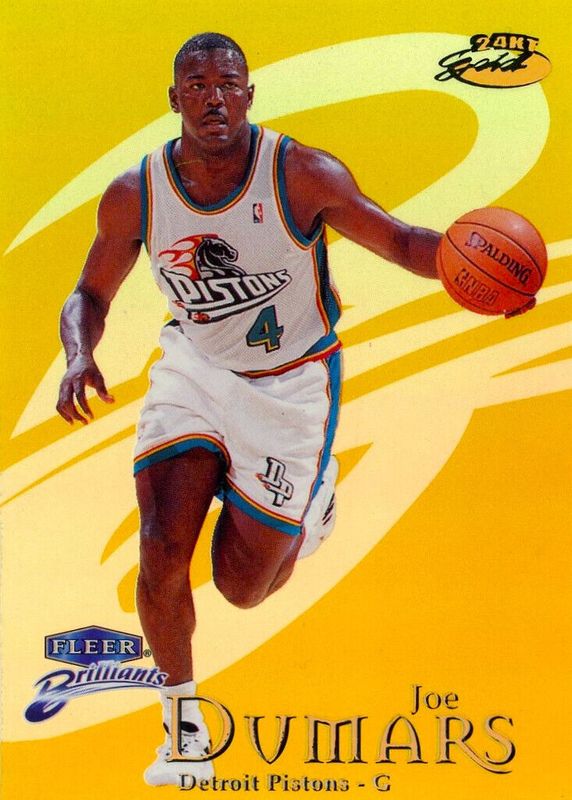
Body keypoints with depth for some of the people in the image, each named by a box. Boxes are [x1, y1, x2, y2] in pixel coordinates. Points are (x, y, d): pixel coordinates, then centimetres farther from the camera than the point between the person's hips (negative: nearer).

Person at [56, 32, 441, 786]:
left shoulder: (304, 175, -20)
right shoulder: (135, 196, -12)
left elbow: (401, 242, -16)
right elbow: (91, 294, 2)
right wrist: (79, 358, -20)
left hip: (291, 383, -2)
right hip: (194, 371, 2)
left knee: (243, 586, 2)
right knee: (163, 548, -14)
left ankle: (308, 505, 38)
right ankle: (184, 723, 11)